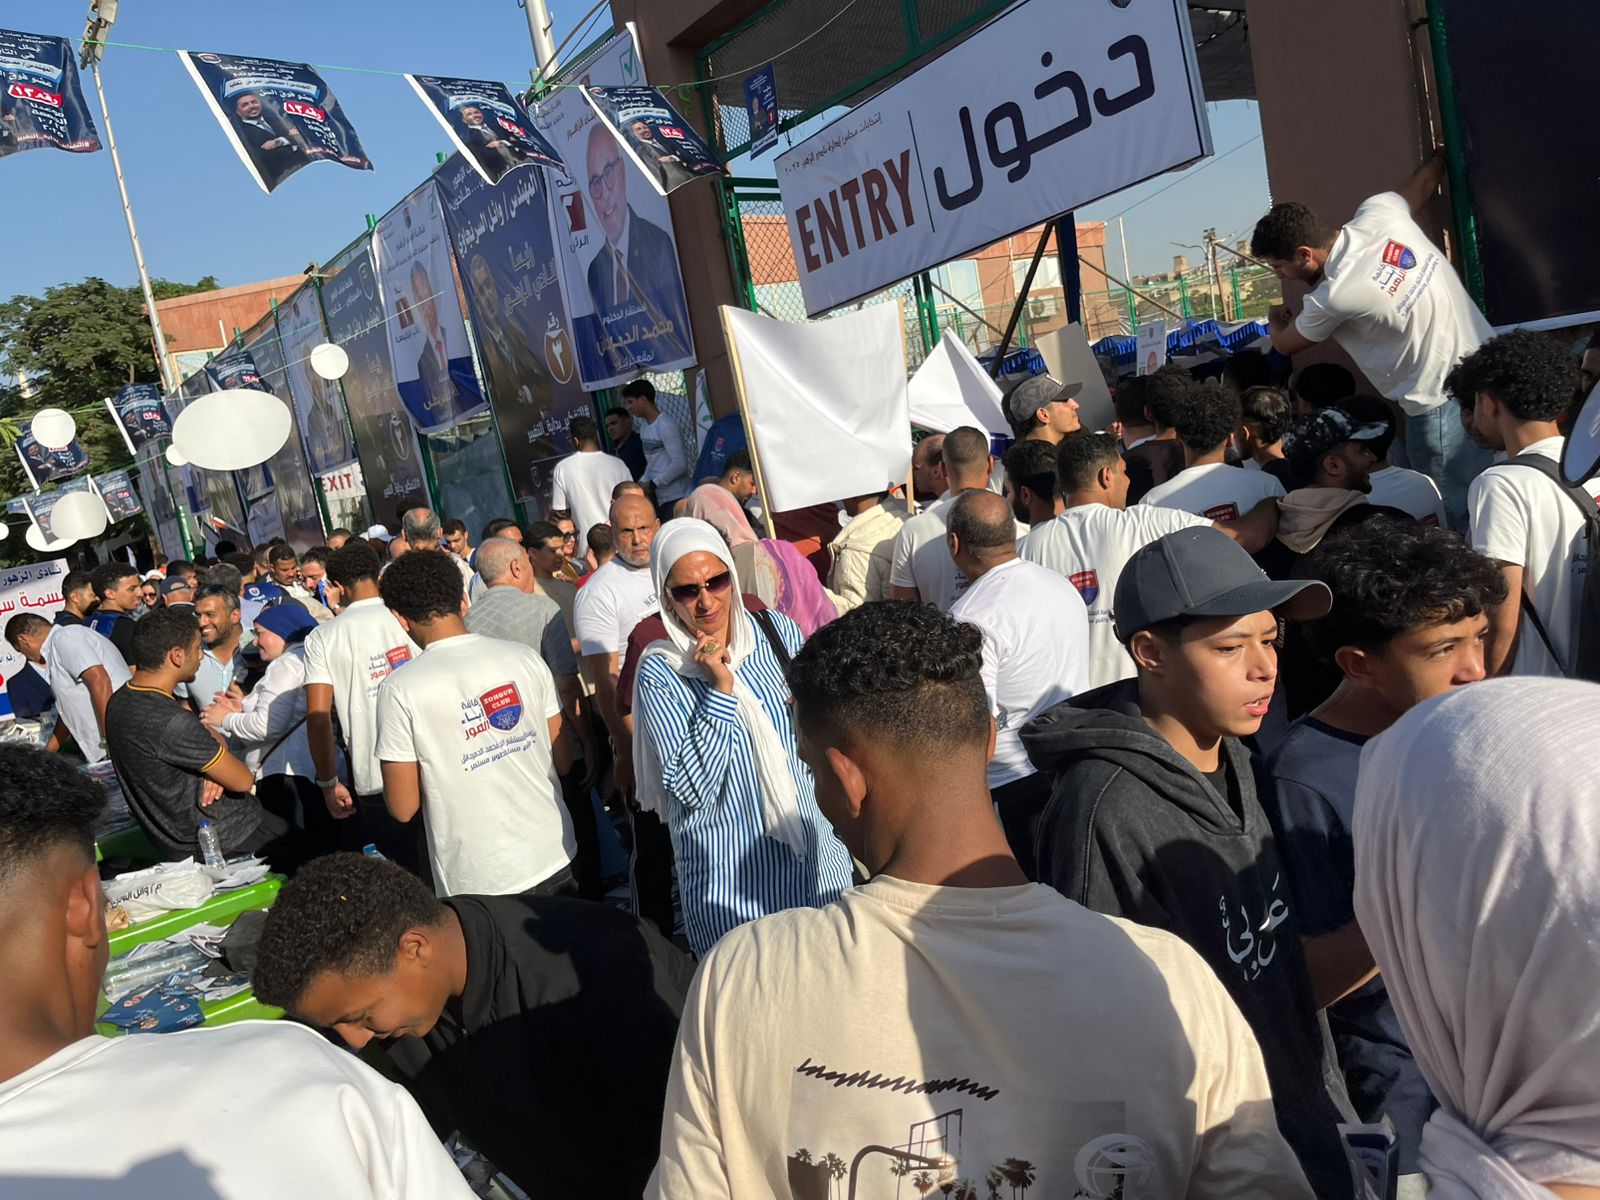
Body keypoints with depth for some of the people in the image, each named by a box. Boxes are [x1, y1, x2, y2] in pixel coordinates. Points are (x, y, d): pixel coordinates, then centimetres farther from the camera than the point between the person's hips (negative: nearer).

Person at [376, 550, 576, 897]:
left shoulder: (400, 688, -13)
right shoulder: (526, 658, -3)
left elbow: (403, 808, -9)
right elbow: (563, 761, 4)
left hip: (481, 883, -3)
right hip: (556, 859, 4)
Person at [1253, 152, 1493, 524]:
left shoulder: (1333, 296, -20)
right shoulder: (1379, 211, -3)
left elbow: (1285, 345, 2)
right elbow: (1424, 179, 22)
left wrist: (1277, 321, 26)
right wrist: (1441, 157, 45)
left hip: (1441, 402, -8)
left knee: (1460, 512, 0)